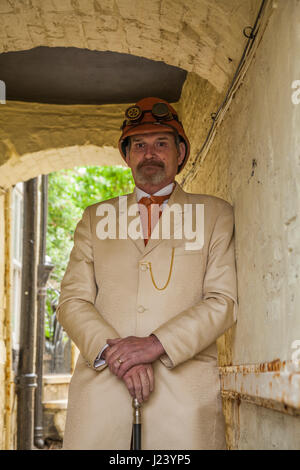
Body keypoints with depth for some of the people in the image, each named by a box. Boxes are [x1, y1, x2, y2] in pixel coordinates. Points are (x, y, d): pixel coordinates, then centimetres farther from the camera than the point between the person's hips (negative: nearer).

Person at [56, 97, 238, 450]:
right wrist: (112, 352, -10)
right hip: (100, 390, 1)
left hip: (185, 390, -1)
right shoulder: (95, 218, 18)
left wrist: (156, 344, -12)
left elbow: (224, 300, 1)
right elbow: (72, 300, 8)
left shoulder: (215, 215, 13)